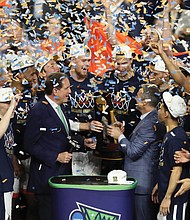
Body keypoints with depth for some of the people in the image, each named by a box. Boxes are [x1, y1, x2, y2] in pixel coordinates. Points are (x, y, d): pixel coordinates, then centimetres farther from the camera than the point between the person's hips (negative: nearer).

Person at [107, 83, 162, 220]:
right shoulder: (151, 118, 11)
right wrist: (120, 133, 8)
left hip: (141, 182, -10)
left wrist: (120, 136, -8)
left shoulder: (149, 123, -22)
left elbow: (134, 152, -21)